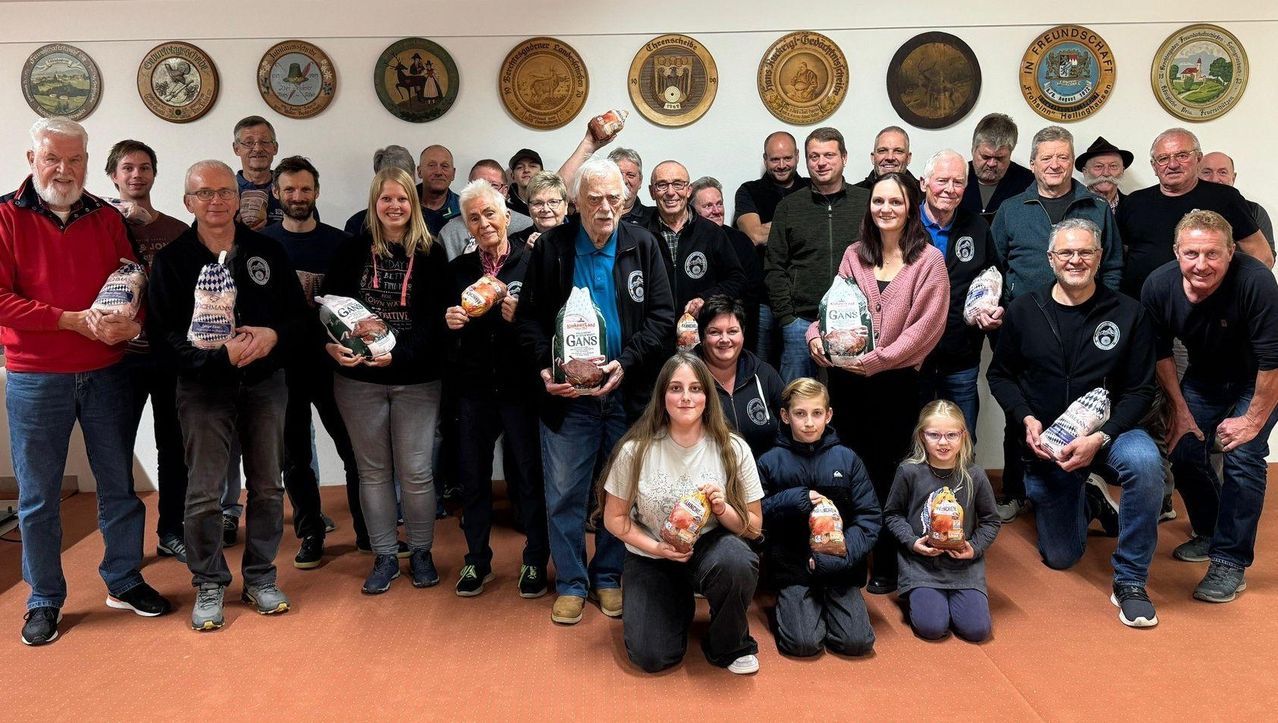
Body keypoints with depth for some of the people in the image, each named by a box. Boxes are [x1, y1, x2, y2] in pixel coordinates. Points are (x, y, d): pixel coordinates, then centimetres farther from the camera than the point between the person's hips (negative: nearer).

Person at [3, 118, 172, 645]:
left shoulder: (107, 218, 7)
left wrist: (132, 321, -14)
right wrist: (75, 320, -20)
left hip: (106, 374, 3)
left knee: (119, 483, 12)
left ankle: (124, 582, 28)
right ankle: (45, 601, 22)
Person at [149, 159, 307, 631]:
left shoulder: (267, 251, 5)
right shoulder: (173, 259, -3)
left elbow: (298, 312, 5)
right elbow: (163, 332, -11)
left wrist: (273, 336, -16)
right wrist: (221, 352, -23)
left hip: (265, 384, 3)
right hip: (203, 387, -2)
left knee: (267, 486, 9)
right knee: (204, 493, 1)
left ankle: (260, 578, 24)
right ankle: (209, 585, 18)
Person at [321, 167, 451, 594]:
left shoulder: (431, 255, -1)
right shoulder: (352, 251, 4)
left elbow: (434, 319, -7)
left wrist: (398, 353, -22)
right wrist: (332, 344, -19)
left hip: (416, 380, -1)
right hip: (358, 380, 2)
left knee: (416, 470, 2)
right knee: (373, 469, 10)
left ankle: (421, 552, 21)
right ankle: (384, 556, 22)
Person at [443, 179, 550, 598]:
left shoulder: (531, 263, -5)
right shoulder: (458, 269, 8)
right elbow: (447, 324, 14)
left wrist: (521, 318, -24)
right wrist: (450, 322, -8)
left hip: (520, 386, -3)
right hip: (474, 387, 4)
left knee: (529, 474, 6)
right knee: (473, 475, 11)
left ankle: (535, 561, 22)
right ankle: (476, 561, 27)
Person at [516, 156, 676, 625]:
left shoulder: (642, 246, 1)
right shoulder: (550, 247, 0)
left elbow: (663, 316, -2)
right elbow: (529, 316, 2)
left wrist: (627, 363, -15)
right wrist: (545, 367, -13)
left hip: (628, 390, 1)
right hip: (567, 393, 0)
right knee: (564, 493, 5)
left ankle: (610, 577, 28)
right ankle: (571, 583, 21)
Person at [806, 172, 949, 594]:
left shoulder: (928, 260, -3)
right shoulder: (854, 255, 10)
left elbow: (926, 325, -10)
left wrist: (878, 359, -18)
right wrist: (817, 337, -8)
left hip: (895, 381, -4)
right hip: (846, 378, 4)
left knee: (887, 472, 4)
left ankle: (888, 567, 19)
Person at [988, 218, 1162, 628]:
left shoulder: (1127, 313, -6)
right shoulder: (1024, 311, -2)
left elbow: (1140, 391, -6)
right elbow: (1000, 375, 5)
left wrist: (1100, 438, -21)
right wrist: (1028, 420, -12)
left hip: (1108, 431, -1)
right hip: (1044, 443, 2)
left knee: (1145, 462, -39)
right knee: (1060, 557, 9)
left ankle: (1130, 582, -19)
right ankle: (1089, 499, 45)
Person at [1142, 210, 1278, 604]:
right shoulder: (1158, 286, -21)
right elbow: (1160, 352, -5)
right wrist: (1181, 410, -3)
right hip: (1204, 379, 4)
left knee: (1242, 456, -17)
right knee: (1184, 451, -1)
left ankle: (1231, 563, -7)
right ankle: (1210, 533, 25)